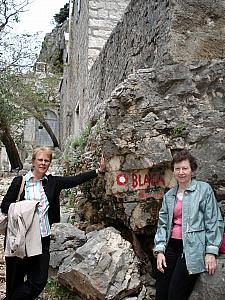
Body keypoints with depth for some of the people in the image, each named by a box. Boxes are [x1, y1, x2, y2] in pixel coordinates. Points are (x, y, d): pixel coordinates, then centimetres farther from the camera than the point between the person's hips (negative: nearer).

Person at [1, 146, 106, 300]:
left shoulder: (52, 182, 7)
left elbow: (75, 180, 1)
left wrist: (98, 171, -5)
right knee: (15, 280, 7)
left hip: (43, 239, 3)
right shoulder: (20, 181, 0)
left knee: (39, 281, 5)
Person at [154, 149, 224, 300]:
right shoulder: (169, 195, 14)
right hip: (171, 246, 5)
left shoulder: (204, 189, -1)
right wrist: (160, 250, 3)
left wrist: (211, 252, -10)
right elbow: (162, 224, 13)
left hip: (192, 248, -5)